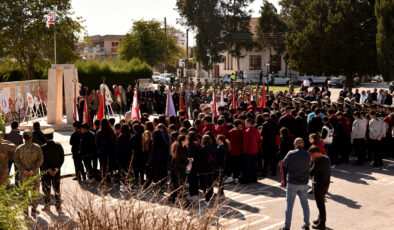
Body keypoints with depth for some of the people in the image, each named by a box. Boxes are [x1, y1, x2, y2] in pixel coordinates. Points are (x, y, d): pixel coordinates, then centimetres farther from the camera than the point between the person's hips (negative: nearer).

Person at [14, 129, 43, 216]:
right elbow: (40, 159, -14)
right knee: (35, 191, 13)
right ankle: (34, 210, 15)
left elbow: (16, 161, -9)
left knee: (24, 192, 13)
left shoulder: (19, 148, -3)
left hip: (23, 174, 1)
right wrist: (33, 170, -17)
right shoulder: (37, 147, -7)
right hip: (34, 174, -1)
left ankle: (25, 211, 16)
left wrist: (23, 170, -14)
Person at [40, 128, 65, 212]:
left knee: (46, 190, 12)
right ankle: (58, 206, 15)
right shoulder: (59, 146, -6)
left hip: (46, 172, -2)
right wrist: (56, 169, -9)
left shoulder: (43, 148, -14)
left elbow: (43, 161, -15)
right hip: (57, 172, 3)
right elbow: (62, 159, -7)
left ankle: (47, 206, 21)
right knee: (57, 189, 13)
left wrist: (50, 170, -10)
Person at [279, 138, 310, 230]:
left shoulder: (291, 154, -14)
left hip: (292, 183, -3)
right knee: (305, 204, 16)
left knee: (289, 205, 4)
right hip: (304, 183, 3)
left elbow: (284, 164, -1)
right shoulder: (308, 154, -4)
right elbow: (308, 165, 9)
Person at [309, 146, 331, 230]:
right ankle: (320, 219, 36)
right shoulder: (327, 159, 5)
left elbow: (311, 173, -18)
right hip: (326, 185, 9)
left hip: (318, 186, -9)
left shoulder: (318, 161, -23)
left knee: (320, 204, 1)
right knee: (321, 203, 22)